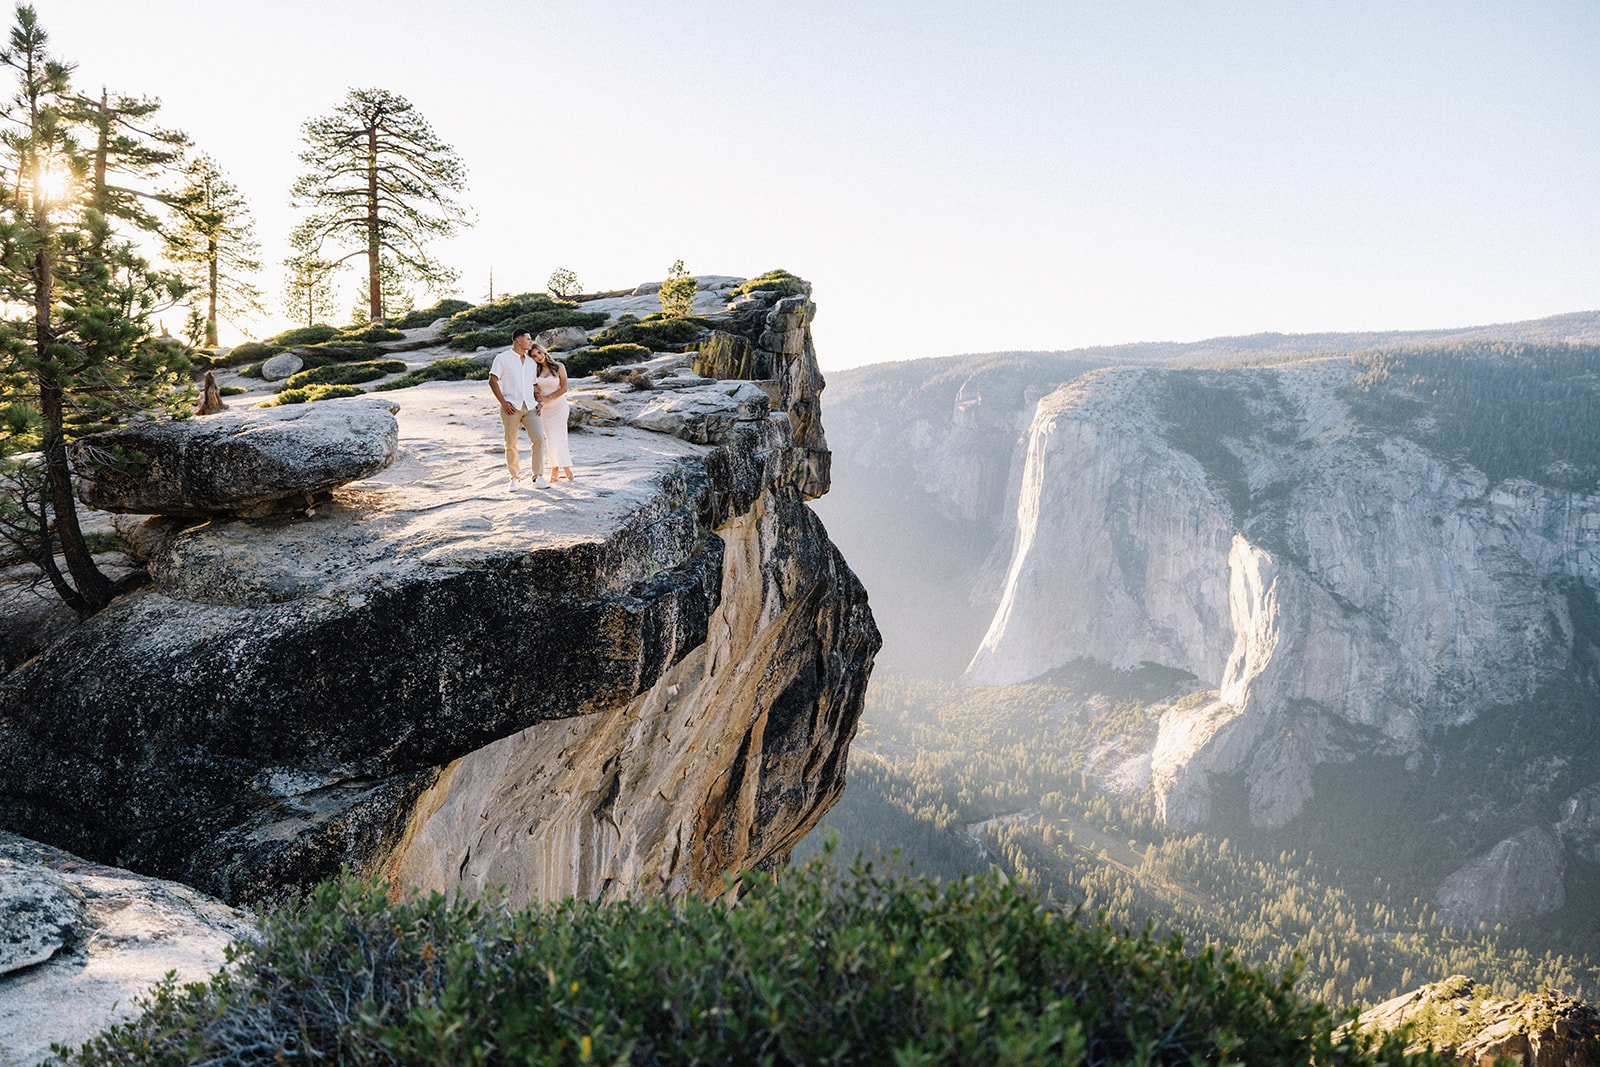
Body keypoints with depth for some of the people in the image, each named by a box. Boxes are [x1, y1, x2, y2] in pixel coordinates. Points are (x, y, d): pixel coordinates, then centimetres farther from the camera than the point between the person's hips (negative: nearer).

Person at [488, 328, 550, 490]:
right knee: (511, 444, 0)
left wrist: (538, 402, 7)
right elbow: (492, 381, -2)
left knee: (539, 438, -12)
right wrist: (503, 403, -10)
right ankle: (514, 477, 14)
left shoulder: (532, 362, 19)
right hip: (511, 407, -4)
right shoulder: (503, 358, 2)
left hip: (530, 407, 4)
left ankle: (538, 476, -7)